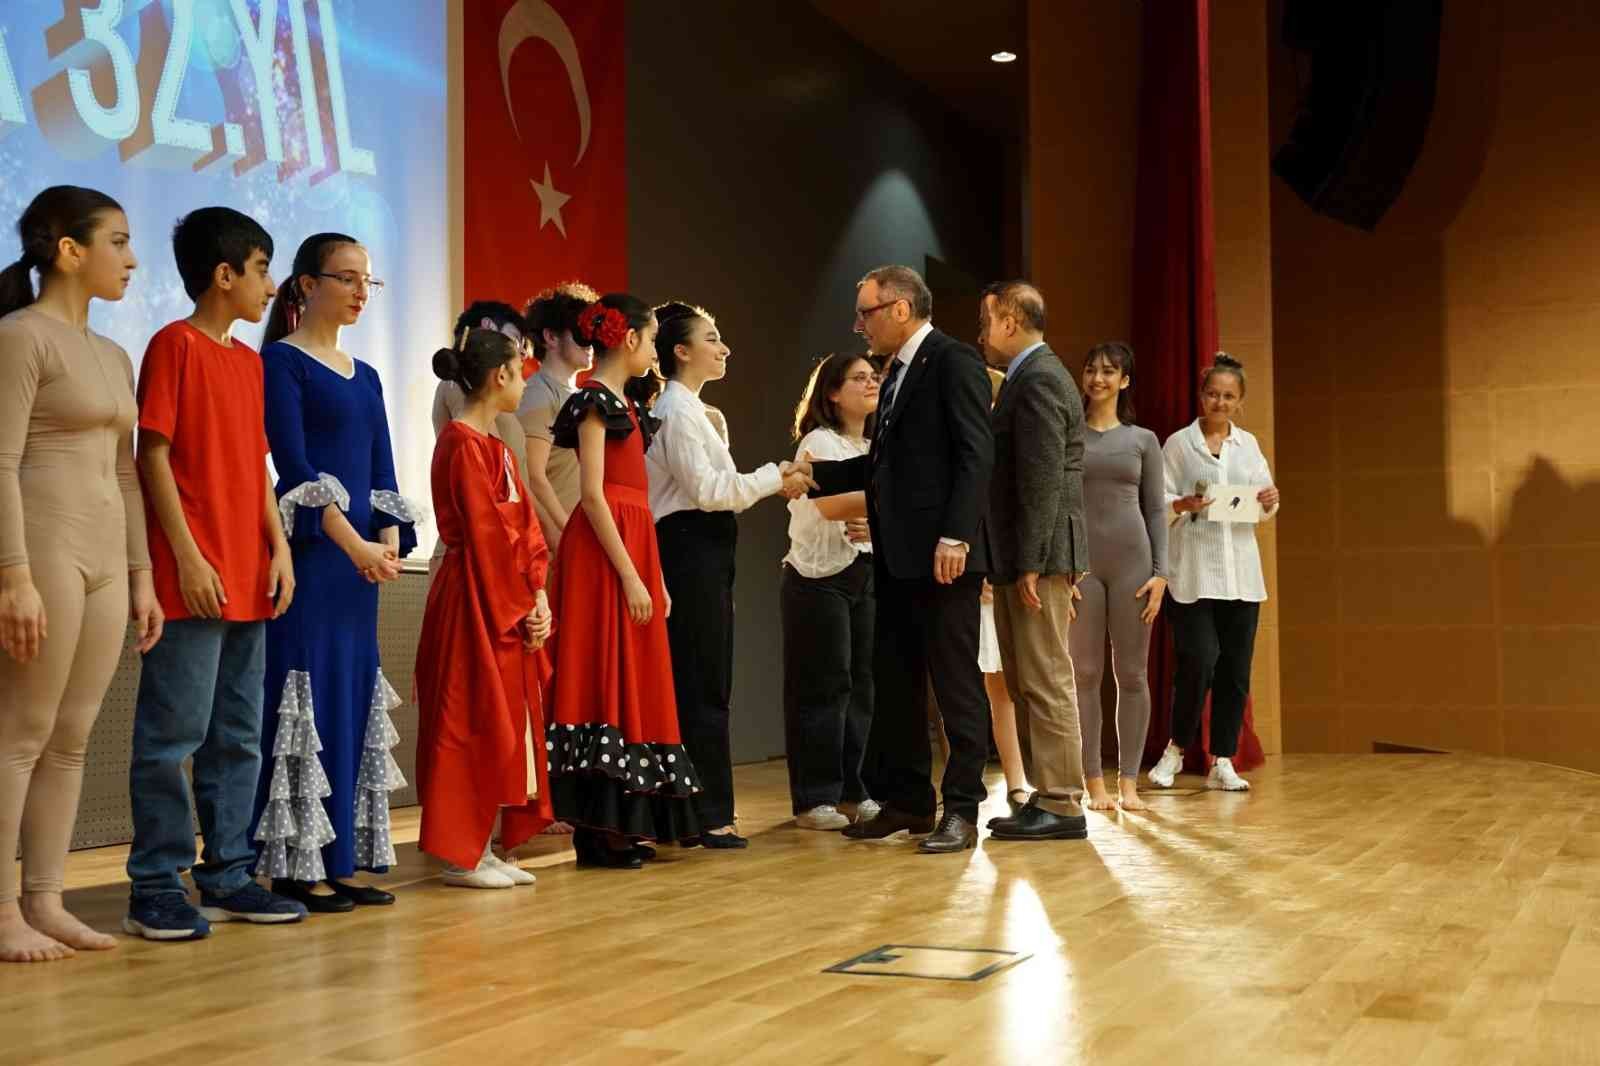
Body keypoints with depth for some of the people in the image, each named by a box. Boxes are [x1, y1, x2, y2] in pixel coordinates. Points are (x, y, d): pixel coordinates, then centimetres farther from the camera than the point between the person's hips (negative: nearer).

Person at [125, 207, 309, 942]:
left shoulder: (249, 361, 17)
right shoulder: (175, 345, -5)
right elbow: (152, 456, -10)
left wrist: (279, 546, 7)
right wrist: (188, 556, -16)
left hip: (249, 580, 8)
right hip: (194, 580, -8)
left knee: (238, 737, 11)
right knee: (174, 733, -4)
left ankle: (227, 875, 19)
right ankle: (155, 888, 4)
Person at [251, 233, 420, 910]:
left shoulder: (365, 377, 18)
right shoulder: (281, 360, -3)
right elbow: (293, 462, -12)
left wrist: (390, 542, -2)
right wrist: (354, 544, -17)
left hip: (362, 560, 7)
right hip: (310, 553, -7)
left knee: (356, 700, 8)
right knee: (307, 697, -6)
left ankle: (342, 858, 14)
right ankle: (295, 866, 0)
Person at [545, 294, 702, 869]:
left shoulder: (620, 403, 19)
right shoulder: (594, 399, -8)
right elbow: (592, 494, -16)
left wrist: (655, 576, 16)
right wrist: (631, 576, -19)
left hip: (633, 551, 9)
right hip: (604, 556, -9)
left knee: (635, 684, 9)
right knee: (607, 681, -7)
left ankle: (623, 824, 14)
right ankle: (600, 832, -3)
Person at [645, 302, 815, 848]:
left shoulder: (690, 409, 21)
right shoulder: (677, 410, -11)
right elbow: (705, 489, -17)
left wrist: (771, 481, 9)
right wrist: (772, 479, -9)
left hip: (702, 552, 10)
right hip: (692, 550, -10)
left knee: (701, 685, 11)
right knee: (704, 686, -7)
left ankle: (702, 812, 17)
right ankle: (709, 816, -3)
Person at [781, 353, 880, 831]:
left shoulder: (874, 450, 17)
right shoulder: (819, 442, -6)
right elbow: (830, 504, -22)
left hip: (867, 572, 7)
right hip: (820, 575, -7)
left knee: (863, 683, 5)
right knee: (824, 686, -6)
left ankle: (853, 792, 12)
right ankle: (815, 799, -1)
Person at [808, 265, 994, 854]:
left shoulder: (953, 362, -7)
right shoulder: (898, 372, 20)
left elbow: (975, 454, -15)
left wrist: (955, 537, -22)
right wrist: (815, 475, 11)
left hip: (942, 555, -9)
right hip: (898, 556, 9)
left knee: (955, 681, -2)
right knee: (893, 679, 11)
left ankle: (962, 810, 5)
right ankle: (907, 800, 21)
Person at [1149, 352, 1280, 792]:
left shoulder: (1248, 444, 14)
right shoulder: (1178, 443, 2)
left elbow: (1263, 509, 13)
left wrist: (1270, 501, -9)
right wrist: (1182, 505, -22)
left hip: (1240, 571, 4)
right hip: (1193, 570, -4)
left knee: (1236, 671, 3)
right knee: (1199, 660, -14)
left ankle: (1223, 763, 11)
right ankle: (1175, 749, 7)